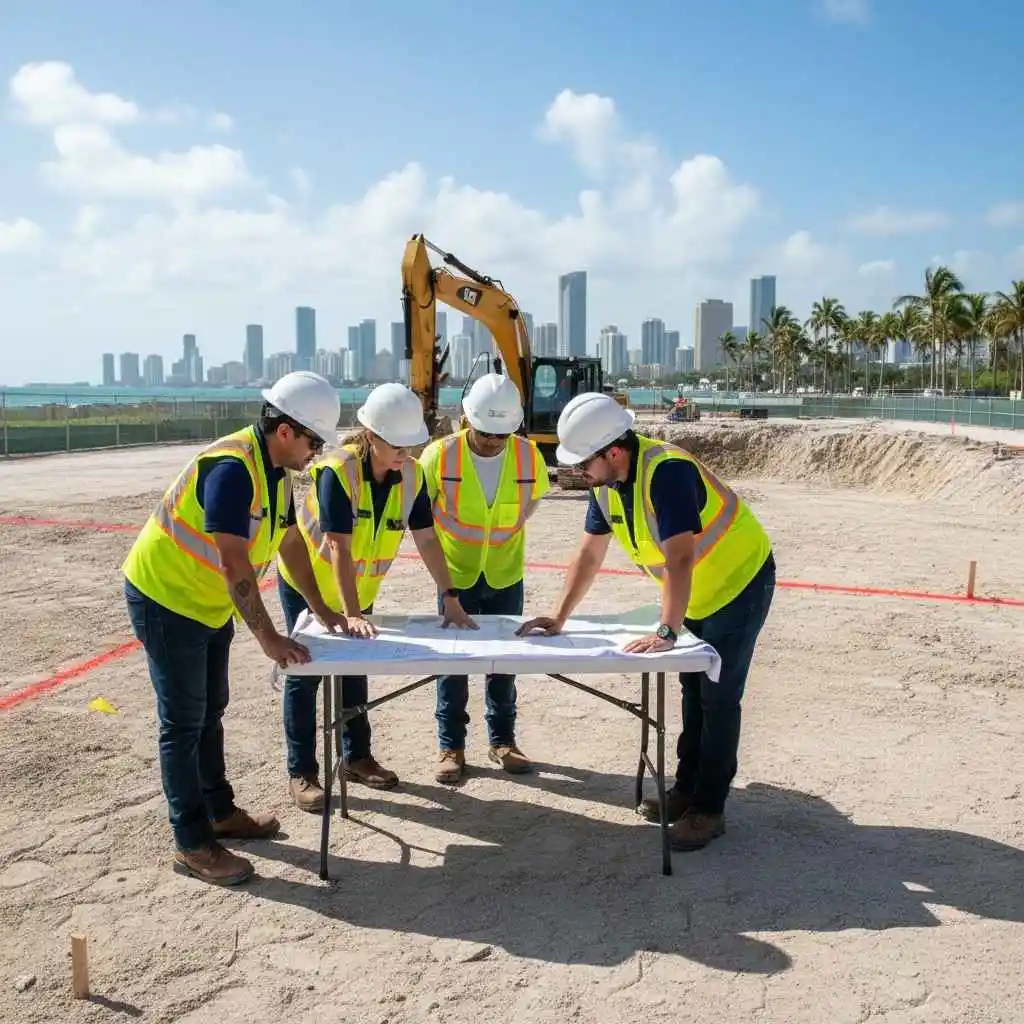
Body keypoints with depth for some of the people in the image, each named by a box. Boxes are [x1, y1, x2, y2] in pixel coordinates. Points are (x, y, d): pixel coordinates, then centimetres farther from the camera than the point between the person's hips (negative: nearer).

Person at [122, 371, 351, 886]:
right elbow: (234, 563, -33)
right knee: (184, 724, -1)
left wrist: (322, 610, 7)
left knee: (209, 713, 19)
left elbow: (291, 542, 9)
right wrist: (269, 639, -31)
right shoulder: (233, 467, -30)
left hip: (208, 604, 9)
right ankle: (193, 845, 9)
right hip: (165, 598, -9)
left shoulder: (276, 470, 0)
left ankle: (219, 811, 34)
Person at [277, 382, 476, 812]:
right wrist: (351, 613, -41)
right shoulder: (337, 471, -31)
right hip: (307, 583, -5)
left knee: (354, 669, 17)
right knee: (305, 675, 3)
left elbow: (426, 538, -12)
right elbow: (338, 546, -36)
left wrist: (450, 597, -18)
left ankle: (357, 756, 32)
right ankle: (301, 773, 13)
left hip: (360, 588, 6)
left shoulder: (411, 474, -15)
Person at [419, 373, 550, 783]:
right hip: (456, 575, -2)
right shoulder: (440, 454, -19)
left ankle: (502, 740, 28)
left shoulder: (528, 455, -13)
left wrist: (508, 532, 1)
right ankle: (451, 747, 18)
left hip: (506, 575, 2)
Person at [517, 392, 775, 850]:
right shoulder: (606, 484, -7)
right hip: (699, 592, 9)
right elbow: (589, 554, 0)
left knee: (718, 698, -4)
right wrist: (559, 616, -3)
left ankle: (708, 809, 6)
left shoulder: (667, 470, -33)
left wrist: (666, 632, -40)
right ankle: (687, 789, 30)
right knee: (694, 690, 17)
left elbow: (680, 558, -38)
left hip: (739, 581, -9)